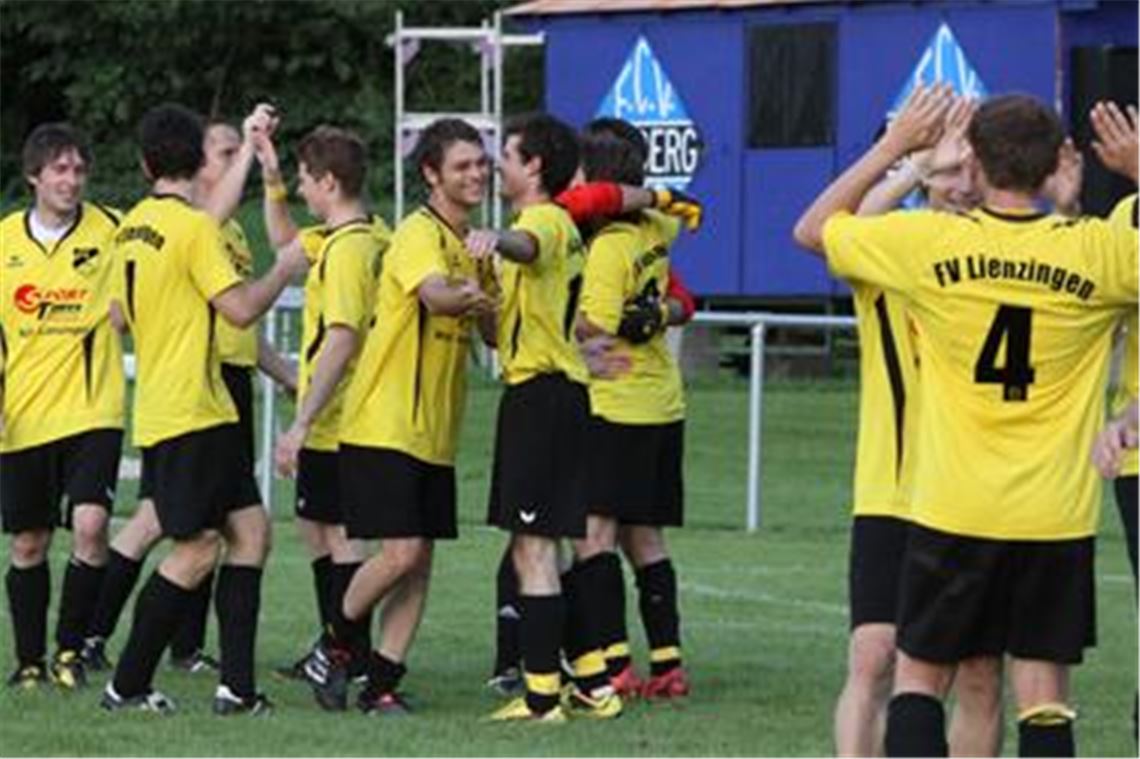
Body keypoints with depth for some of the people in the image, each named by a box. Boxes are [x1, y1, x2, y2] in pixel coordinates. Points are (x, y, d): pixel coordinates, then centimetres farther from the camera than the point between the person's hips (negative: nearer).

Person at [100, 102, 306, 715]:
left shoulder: (132, 227, 12)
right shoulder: (193, 227, -14)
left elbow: (121, 311, 24)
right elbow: (240, 308, -18)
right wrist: (285, 269, -2)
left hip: (159, 409, 9)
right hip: (192, 412, -9)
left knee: (248, 528, 7)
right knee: (197, 549, -5)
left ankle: (237, 685, 1)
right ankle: (127, 685, 0)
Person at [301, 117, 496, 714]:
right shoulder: (418, 235, -12)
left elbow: (492, 328, 19)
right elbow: (435, 295, -34)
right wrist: (472, 294, -55)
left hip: (435, 434, 8)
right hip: (384, 425, -8)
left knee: (420, 563, 4)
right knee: (401, 553, -13)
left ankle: (383, 683, 8)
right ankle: (335, 647, 8)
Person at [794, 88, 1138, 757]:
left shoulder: (928, 242, -7)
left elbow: (812, 230, 9)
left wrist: (893, 147, 13)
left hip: (952, 511, 0)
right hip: (1057, 517, 0)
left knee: (920, 674, 12)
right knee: (1044, 694, 4)